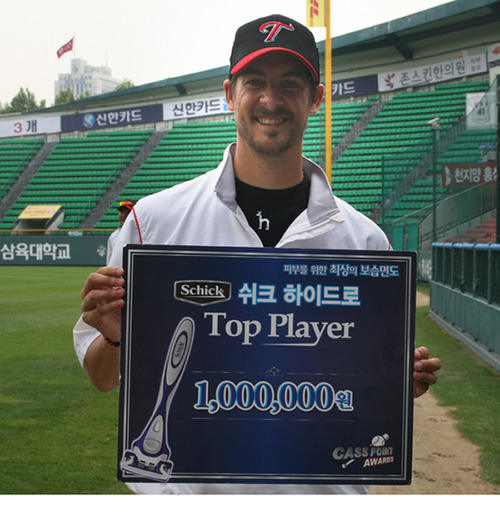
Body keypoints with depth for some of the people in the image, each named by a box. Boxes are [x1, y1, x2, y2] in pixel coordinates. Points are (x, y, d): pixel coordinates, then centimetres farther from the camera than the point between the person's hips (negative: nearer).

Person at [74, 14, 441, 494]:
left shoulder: (364, 239, -2)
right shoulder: (155, 219, -5)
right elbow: (103, 377, 0)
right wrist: (114, 337, -21)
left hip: (321, 489, 1)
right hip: (182, 486, 0)